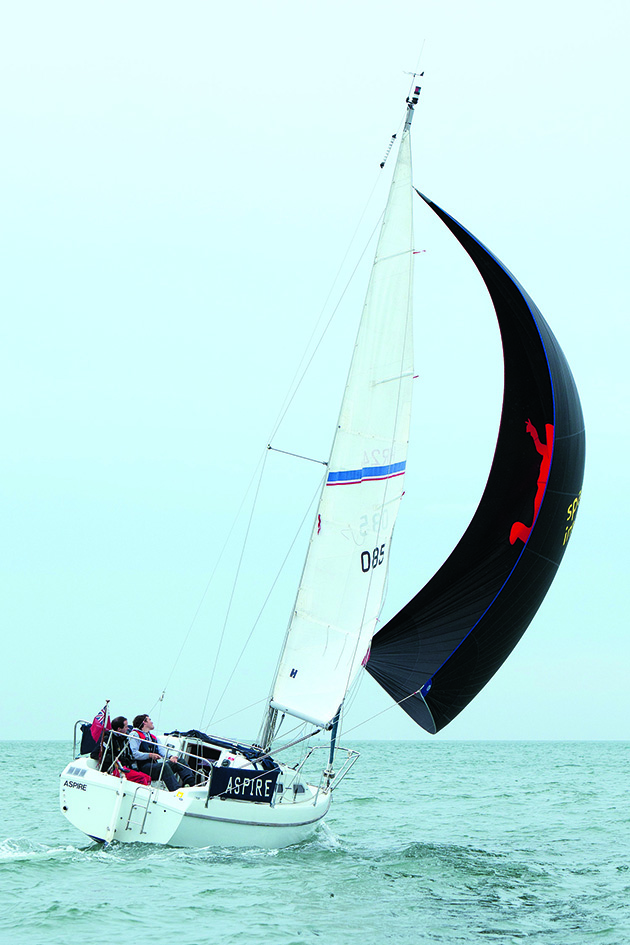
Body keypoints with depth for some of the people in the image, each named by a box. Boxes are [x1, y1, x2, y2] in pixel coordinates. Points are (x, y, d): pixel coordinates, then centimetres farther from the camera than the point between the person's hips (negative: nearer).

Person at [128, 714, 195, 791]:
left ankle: (190, 783, -31)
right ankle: (176, 790, -50)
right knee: (164, 766, -34)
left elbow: (162, 750, 10)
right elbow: (134, 753, -10)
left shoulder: (154, 737, 28)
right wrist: (150, 755, -21)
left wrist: (170, 757, -12)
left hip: (154, 765, 8)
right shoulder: (135, 735, 5)